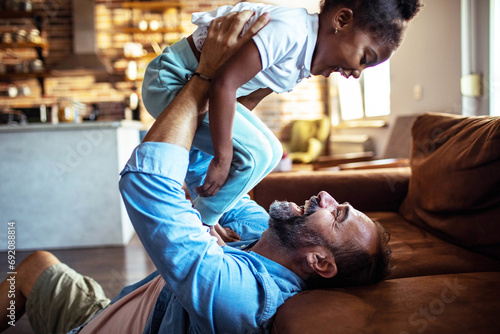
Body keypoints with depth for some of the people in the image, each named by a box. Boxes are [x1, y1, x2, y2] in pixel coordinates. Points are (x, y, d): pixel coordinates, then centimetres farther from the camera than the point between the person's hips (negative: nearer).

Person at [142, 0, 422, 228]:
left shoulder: (303, 63, 5)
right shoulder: (290, 30, -27)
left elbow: (247, 102, 5)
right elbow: (224, 83, -32)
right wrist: (222, 159, -27)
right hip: (170, 81, -10)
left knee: (270, 152, 9)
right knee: (254, 154, -19)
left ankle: (208, 218, 16)